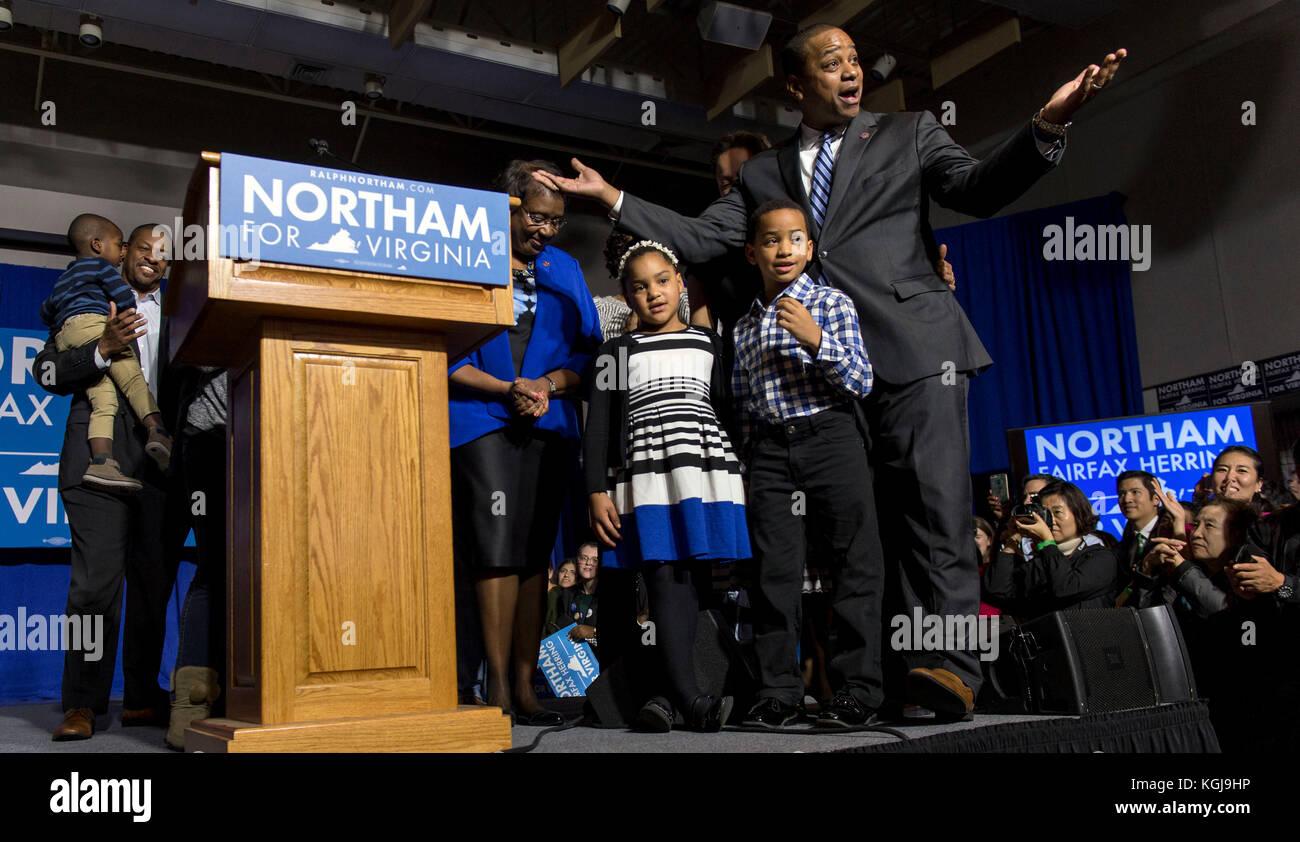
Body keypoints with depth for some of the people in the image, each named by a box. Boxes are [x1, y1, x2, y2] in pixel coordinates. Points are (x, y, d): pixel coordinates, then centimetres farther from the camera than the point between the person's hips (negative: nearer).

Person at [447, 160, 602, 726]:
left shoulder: (565, 271, 16)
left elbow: (587, 351, 13)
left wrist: (548, 386, -7)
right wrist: (510, 389, -12)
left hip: (548, 425, 4)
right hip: (481, 420, -4)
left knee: (535, 551, 2)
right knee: (498, 546, -13)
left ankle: (524, 687, 7)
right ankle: (497, 690, -5)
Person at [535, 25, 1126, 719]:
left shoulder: (908, 135, 17)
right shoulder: (763, 174, 21)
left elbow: (978, 189, 4)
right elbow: (700, 239, 14)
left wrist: (1048, 125, -13)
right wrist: (611, 198, 8)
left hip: (913, 349, -2)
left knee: (933, 501, -15)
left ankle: (950, 665, -19)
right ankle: (885, 675, 3)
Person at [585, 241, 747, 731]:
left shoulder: (707, 346, 19)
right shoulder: (617, 353, 15)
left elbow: (728, 415, 20)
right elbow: (598, 428, 9)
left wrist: (740, 478, 13)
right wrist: (597, 492, -1)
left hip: (706, 476, 2)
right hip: (645, 481, -2)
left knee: (692, 580, -4)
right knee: (665, 580, -14)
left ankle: (671, 694, 1)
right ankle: (688, 697, -21)